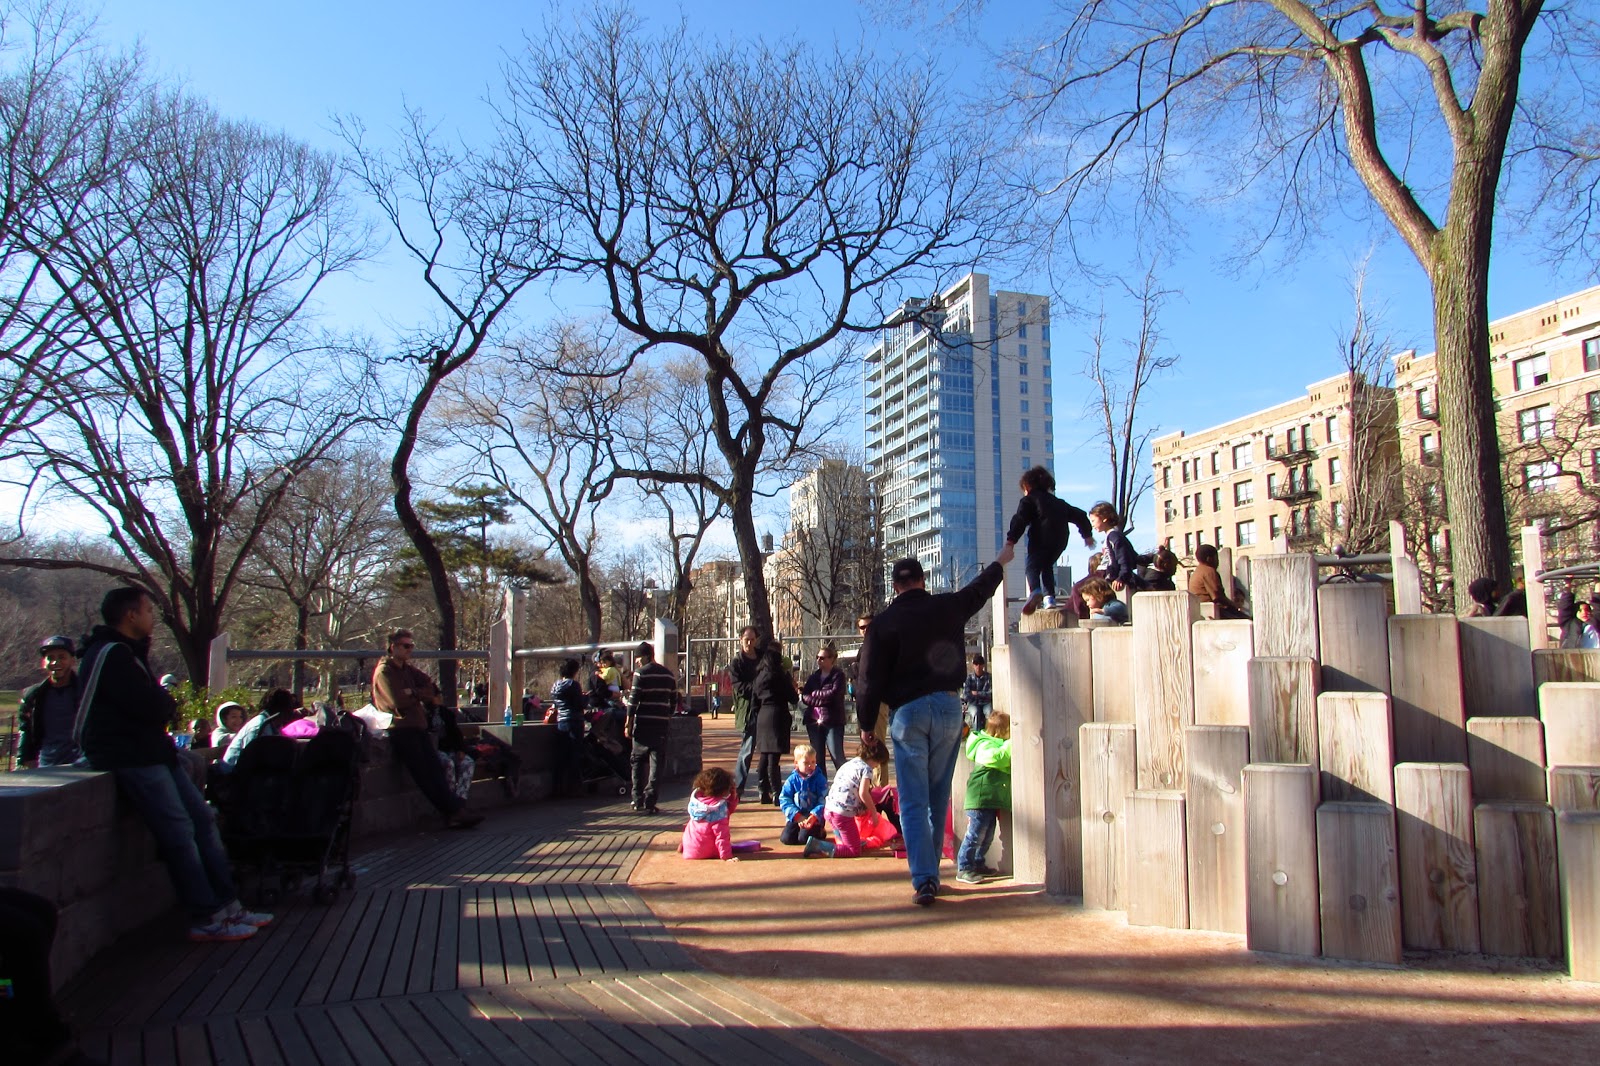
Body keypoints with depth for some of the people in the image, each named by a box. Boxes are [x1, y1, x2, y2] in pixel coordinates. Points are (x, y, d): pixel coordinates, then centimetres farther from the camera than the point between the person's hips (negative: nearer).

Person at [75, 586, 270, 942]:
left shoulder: (128, 652, 21)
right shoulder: (111, 654, -14)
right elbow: (151, 707, -21)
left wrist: (163, 703, -4)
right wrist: (171, 703, 0)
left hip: (152, 751, 11)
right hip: (129, 757, -11)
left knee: (203, 819, 6)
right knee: (180, 831, -13)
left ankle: (227, 905, 9)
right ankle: (206, 919, -10)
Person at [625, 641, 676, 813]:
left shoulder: (640, 673, -6)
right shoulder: (668, 674, 10)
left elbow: (633, 699, -10)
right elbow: (674, 699, 13)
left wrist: (628, 723, -6)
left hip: (643, 723, -3)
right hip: (661, 724, 3)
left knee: (638, 760, 11)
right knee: (656, 762, 4)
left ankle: (638, 799, 11)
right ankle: (650, 801, -2)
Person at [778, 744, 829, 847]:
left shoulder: (820, 779, -6)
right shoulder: (792, 780, -1)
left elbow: (824, 801, -11)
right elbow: (784, 800, -3)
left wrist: (813, 816, -25)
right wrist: (798, 816, -14)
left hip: (814, 818, -3)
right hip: (796, 818, 3)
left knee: (803, 838, -22)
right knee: (786, 838, -14)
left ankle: (820, 832, 9)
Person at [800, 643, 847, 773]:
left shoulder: (838, 675, -3)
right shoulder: (814, 676, 13)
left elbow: (834, 693, -18)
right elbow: (804, 697, 3)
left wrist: (814, 695, -5)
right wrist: (823, 698, -13)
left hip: (832, 722, -6)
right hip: (814, 721, 6)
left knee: (837, 756, -6)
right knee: (817, 758, 10)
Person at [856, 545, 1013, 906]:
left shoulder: (883, 623, -3)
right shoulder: (949, 606, 5)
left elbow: (871, 679, -2)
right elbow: (981, 589, 25)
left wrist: (867, 723, 8)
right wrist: (1001, 561, 44)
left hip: (907, 712, -3)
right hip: (949, 707, 3)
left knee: (913, 801, 0)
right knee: (938, 797, 13)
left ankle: (923, 880, -9)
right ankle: (930, 872, 19)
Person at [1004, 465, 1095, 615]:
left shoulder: (1029, 500, 10)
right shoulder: (1059, 502, 31)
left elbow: (1020, 519, -6)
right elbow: (1079, 516, 33)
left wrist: (1011, 540, -13)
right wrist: (1087, 534, 42)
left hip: (1041, 539, -6)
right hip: (1060, 540, 6)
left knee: (1031, 563, -3)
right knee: (1047, 566, 24)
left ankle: (1035, 590, -32)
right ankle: (1049, 596, 10)